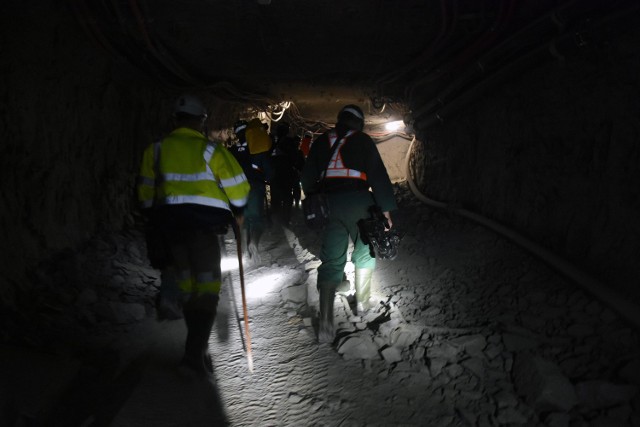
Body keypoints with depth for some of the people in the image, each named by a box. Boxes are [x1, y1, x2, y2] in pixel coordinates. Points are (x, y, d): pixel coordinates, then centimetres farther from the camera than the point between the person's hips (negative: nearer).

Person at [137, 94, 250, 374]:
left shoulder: (156, 150, 8)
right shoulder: (211, 150, -3)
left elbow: (145, 193, 11)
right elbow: (237, 186, -3)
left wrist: (155, 219, 24)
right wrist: (237, 212, 15)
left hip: (169, 222, 4)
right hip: (204, 224, -4)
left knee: (187, 283, 16)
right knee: (208, 284, -1)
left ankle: (197, 343, 25)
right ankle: (196, 350, -13)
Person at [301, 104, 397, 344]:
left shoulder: (321, 142, 13)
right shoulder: (363, 140, 2)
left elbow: (308, 178, 15)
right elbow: (378, 175, -4)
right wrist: (386, 209, -3)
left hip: (330, 204, 3)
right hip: (359, 201, -3)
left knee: (331, 260, 3)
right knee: (364, 252, 19)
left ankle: (325, 322, -6)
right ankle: (362, 302, 28)